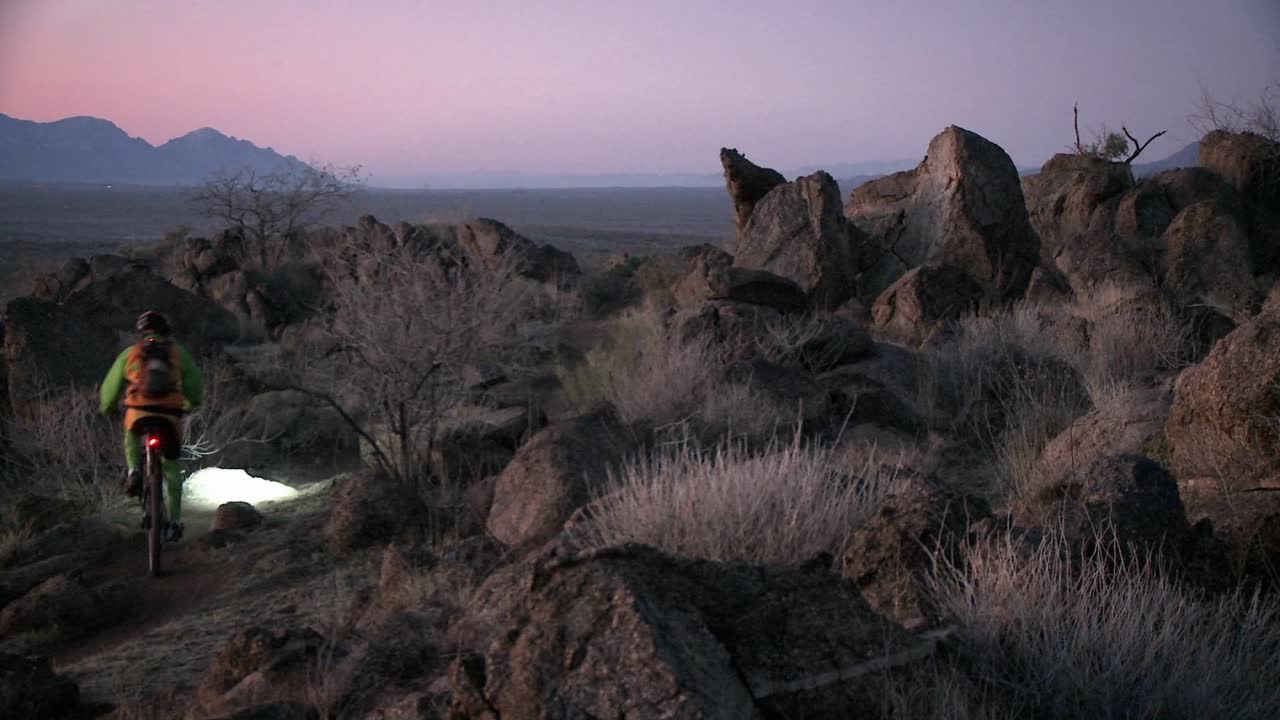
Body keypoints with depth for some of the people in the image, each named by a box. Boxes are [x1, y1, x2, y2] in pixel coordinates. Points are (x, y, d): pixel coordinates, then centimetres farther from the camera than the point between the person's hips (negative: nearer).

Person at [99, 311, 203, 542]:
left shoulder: (129, 354, 16)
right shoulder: (178, 353, 15)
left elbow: (111, 387, 21)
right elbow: (196, 385, 14)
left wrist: (107, 408, 40)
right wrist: (190, 404, 34)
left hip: (138, 414, 0)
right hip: (170, 416, 0)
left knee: (132, 438, 36)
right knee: (171, 466, 17)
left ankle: (133, 471, 7)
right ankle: (174, 520, 10)